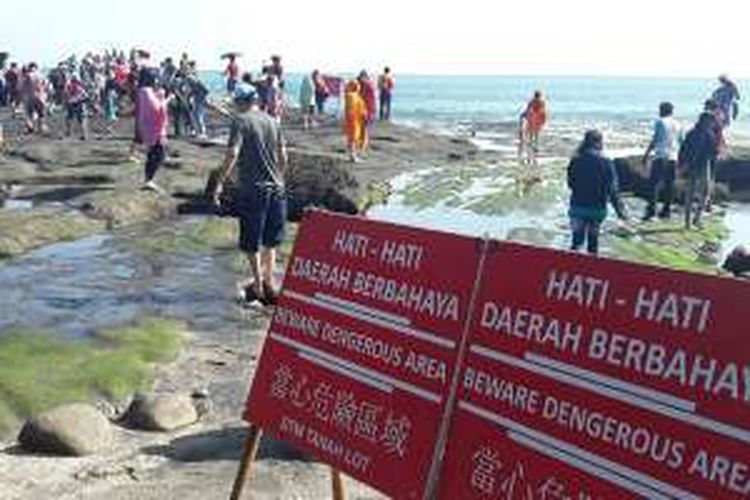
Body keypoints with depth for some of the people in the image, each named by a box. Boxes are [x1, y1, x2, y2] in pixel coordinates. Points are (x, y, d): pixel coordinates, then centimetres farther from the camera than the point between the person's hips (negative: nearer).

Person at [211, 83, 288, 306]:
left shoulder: (241, 121, -8)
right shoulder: (271, 121, 8)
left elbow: (232, 154, -18)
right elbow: (283, 157, 11)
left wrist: (220, 183, -13)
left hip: (252, 189, -5)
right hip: (275, 188, 5)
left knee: (252, 241, 7)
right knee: (270, 239, 17)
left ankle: (258, 285, 13)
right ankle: (269, 281, 25)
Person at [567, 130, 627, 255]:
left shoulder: (576, 161, -6)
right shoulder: (606, 163, -12)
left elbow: (570, 183, 5)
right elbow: (612, 189, -10)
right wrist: (619, 210, -2)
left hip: (578, 206, 1)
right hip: (598, 208, -1)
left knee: (577, 240, 8)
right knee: (593, 240, 14)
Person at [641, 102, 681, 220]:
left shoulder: (660, 122, -1)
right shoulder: (677, 124, 15)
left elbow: (654, 140, -6)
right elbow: (680, 142, 15)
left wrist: (646, 154, -3)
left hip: (660, 156, -5)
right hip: (673, 157, 6)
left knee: (654, 182, -7)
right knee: (669, 184, 8)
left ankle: (651, 209, -15)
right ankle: (666, 209, 9)